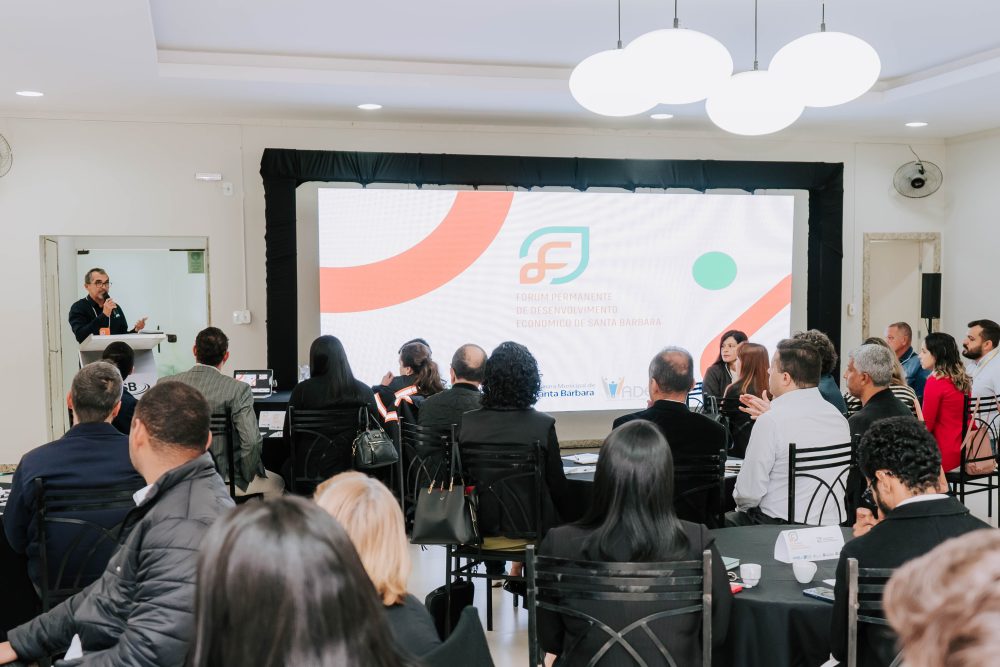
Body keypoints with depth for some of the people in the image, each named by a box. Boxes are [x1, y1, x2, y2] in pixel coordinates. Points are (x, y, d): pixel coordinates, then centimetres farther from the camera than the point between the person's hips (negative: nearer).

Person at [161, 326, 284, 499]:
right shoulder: (238, 389, -19)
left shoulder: (165, 384, -6)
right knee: (276, 483, 25)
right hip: (223, 478, -5)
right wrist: (246, 475, -3)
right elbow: (251, 440, -21)